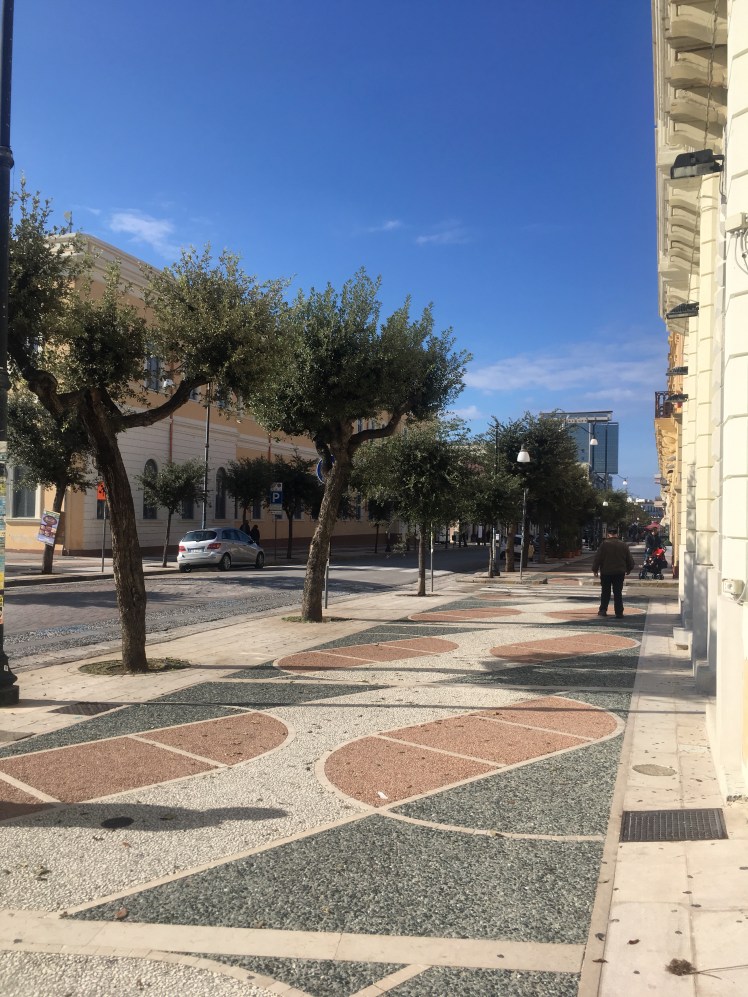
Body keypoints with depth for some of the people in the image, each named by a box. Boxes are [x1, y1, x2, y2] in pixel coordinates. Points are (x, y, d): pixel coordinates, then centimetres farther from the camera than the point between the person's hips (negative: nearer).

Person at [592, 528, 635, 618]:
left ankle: (603, 610, 12)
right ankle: (619, 612, 2)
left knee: (605, 592, 11)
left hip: (606, 572, -2)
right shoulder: (624, 545, 3)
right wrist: (628, 570, 23)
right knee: (618, 593, 5)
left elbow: (597, 558, -9)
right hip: (619, 573, 2)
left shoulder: (604, 544, -7)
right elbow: (629, 560, 9)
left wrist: (595, 570, 0)